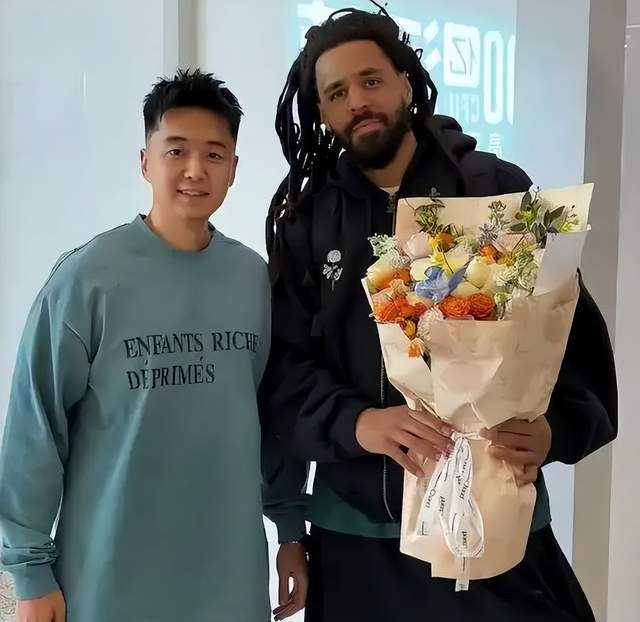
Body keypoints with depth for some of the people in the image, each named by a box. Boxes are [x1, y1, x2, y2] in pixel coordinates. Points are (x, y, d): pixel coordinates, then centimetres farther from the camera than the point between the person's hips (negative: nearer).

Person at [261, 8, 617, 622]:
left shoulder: (499, 190, -1)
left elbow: (576, 334, -1)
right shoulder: (303, 219, 2)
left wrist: (557, 427, -18)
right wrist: (358, 422, -19)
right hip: (357, 529, 2)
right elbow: (281, 369, -1)